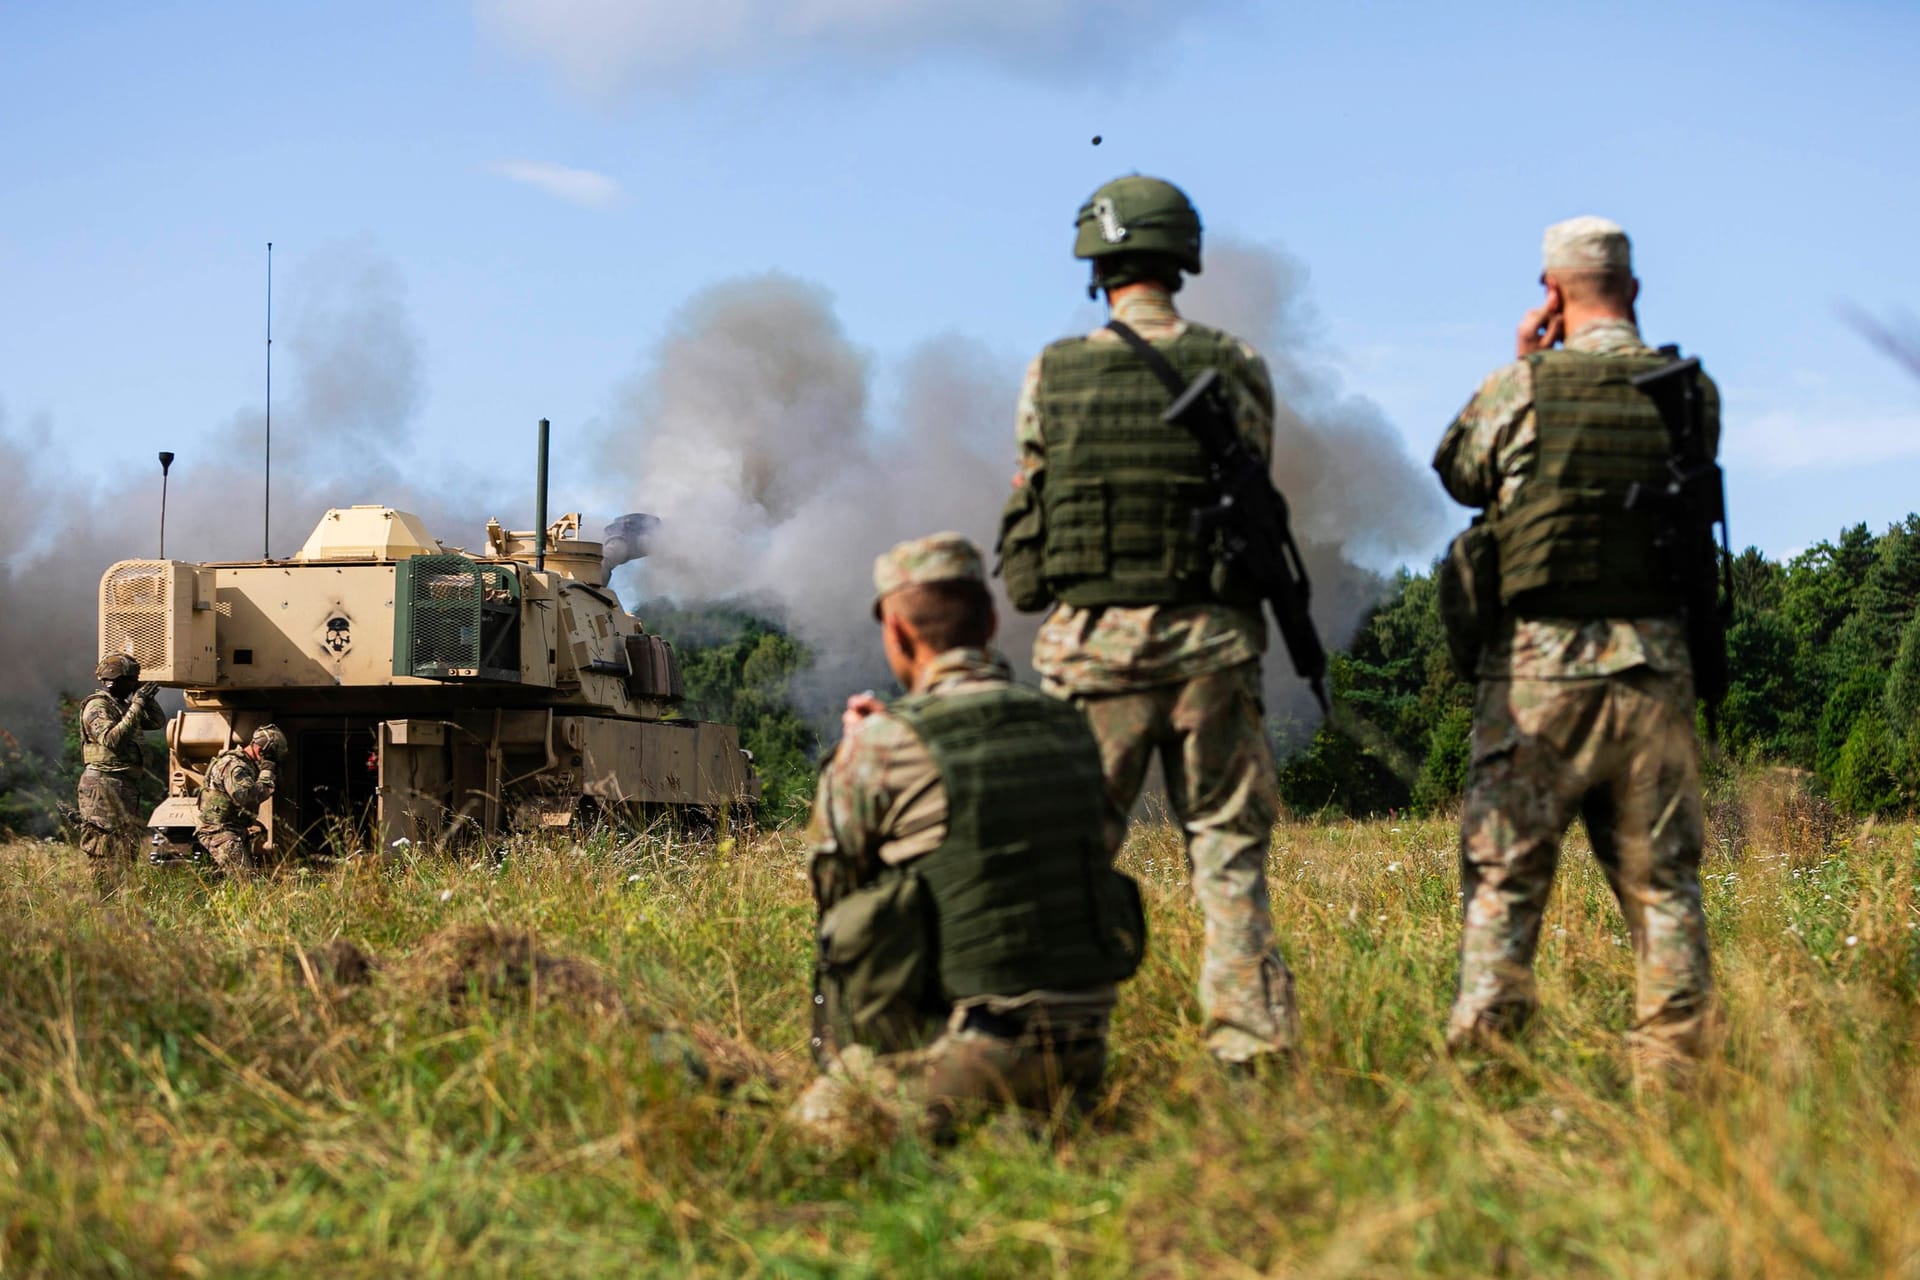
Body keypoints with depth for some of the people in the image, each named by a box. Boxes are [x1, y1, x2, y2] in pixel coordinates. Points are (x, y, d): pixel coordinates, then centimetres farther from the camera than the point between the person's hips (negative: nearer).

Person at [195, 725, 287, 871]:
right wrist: (267, 773, -18)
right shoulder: (233, 766, -17)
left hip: (238, 831, 10)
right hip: (220, 832, -10)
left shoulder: (248, 765, 15)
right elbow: (248, 796, -30)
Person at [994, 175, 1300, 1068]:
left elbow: (1025, 513, 5)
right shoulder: (1236, 368, -1)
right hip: (1209, 638, 0)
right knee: (1229, 852, 6)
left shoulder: (1052, 374, 0)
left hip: (1091, 640, 0)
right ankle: (1253, 1046, 2)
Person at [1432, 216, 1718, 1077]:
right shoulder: (1692, 391, 3)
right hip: (1654, 658, 2)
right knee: (1662, 875, 9)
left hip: (1539, 659, -2)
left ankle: (1480, 1055, 0)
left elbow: (1458, 475, 12)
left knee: (1504, 867, 3)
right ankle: (1672, 1059, 11)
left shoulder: (1518, 388, -5)